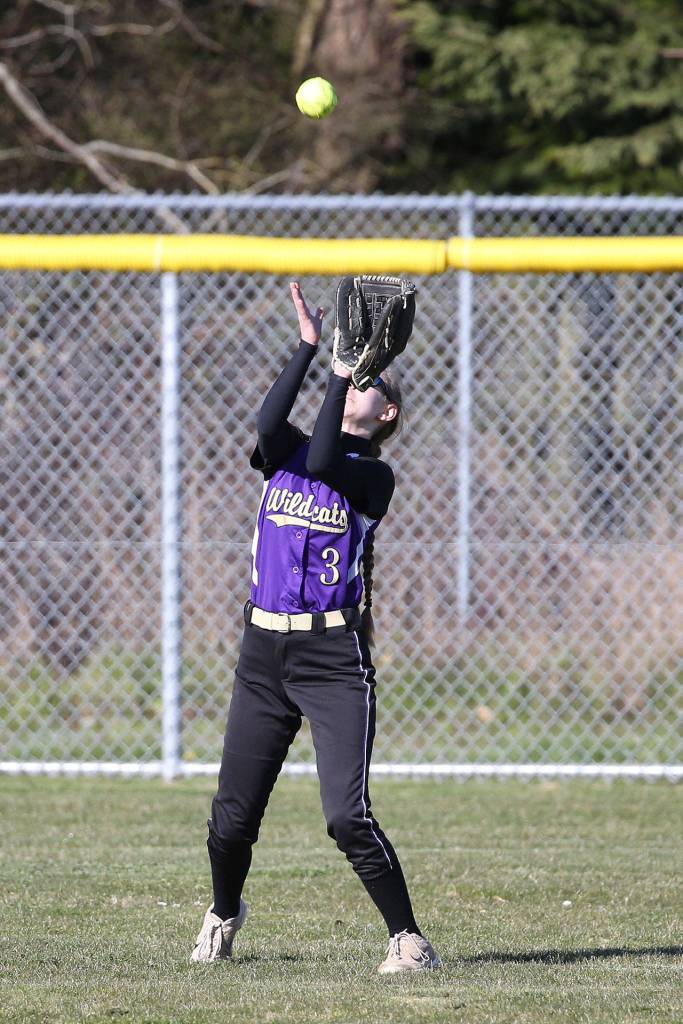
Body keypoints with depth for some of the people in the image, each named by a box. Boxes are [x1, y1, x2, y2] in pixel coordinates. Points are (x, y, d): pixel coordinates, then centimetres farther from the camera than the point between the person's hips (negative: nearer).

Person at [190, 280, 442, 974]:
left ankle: (408, 940, -7)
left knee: (347, 815, -16)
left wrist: (345, 372, -15)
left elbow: (323, 462, -20)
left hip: (334, 658, -4)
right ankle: (223, 915, 36)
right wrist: (310, 347, -13)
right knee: (233, 814, 9)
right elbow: (271, 423, -12)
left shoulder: (374, 478, -1)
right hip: (264, 652, 4)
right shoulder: (285, 453, 11)